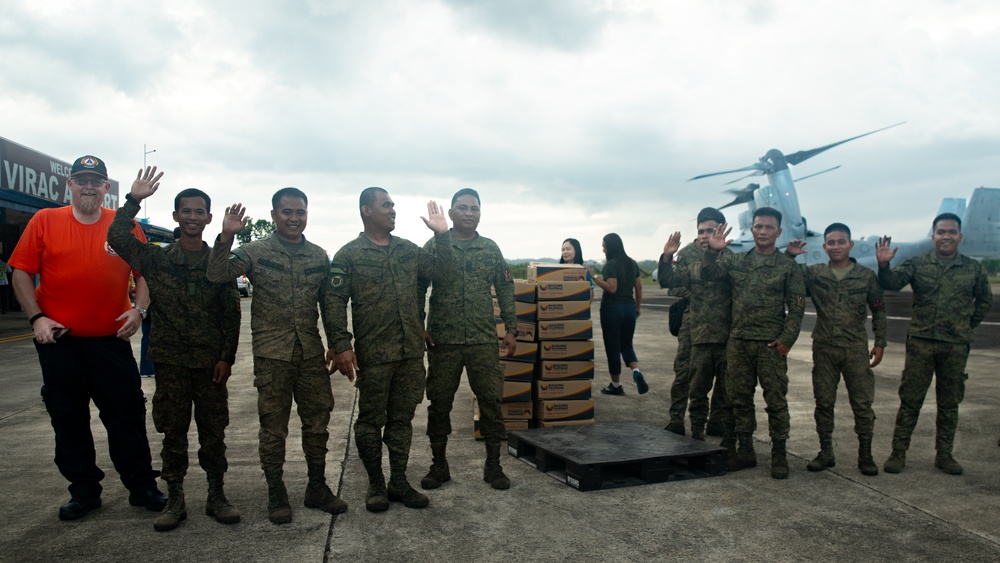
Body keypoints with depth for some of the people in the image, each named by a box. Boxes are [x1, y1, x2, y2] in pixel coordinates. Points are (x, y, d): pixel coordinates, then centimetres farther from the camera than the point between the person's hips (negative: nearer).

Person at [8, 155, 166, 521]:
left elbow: (144, 272, 6)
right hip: (58, 340, 1)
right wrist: (37, 318, -8)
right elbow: (21, 273, 1)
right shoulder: (45, 221, 1)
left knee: (127, 416, 3)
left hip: (112, 340, 0)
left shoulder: (126, 226, 1)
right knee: (68, 420, 10)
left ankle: (142, 487, 16)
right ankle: (84, 491, 25)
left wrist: (139, 309, -9)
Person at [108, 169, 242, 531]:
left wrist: (227, 357, -5)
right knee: (173, 433, 8)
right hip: (170, 362, 0)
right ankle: (174, 500, 20)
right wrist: (134, 200, -11)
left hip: (211, 362, 0)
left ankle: (216, 496, 19)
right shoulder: (157, 259, 5)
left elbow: (231, 314, 1)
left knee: (213, 432, 6)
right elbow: (117, 237, -7)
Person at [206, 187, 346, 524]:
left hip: (311, 353, 3)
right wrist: (226, 237, -26)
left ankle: (317, 487, 24)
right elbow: (217, 276, -14)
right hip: (271, 354, -3)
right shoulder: (256, 252, -1)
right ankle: (276, 494, 19)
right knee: (273, 427, 5)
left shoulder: (319, 256, 9)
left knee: (318, 421, 9)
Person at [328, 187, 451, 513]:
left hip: (411, 352, 5)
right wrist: (342, 345, -15)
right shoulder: (348, 255, -3)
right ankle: (376, 484, 23)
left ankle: (399, 482, 25)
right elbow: (337, 303, -7)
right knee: (371, 421, 6)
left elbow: (440, 274, 10)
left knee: (402, 419, 13)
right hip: (373, 354, -4)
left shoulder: (409, 250, 12)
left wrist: (442, 236, 2)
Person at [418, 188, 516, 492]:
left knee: (491, 401, 3)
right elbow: (418, 289, 2)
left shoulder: (491, 249, 9)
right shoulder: (434, 246, 2)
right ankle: (439, 465, 21)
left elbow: (506, 290, 11)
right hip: (443, 340, -1)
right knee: (439, 403, 6)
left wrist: (511, 329, 7)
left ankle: (493, 465, 18)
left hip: (484, 341, 2)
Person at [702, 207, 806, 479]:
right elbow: (708, 275, -1)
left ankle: (779, 454, 13)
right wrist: (712, 251, -19)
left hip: (771, 344, -3)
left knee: (776, 400, 1)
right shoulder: (735, 260, 10)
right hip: (738, 342, 3)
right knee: (740, 398, 9)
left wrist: (787, 339, -9)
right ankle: (745, 450, 21)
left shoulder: (788, 265, 2)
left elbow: (797, 306, 0)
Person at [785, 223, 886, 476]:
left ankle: (865, 454, 16)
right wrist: (789, 255, -13)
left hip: (856, 349, -1)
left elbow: (879, 311, 9)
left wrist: (880, 344, 5)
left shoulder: (866, 276, 3)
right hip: (824, 348, 1)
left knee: (862, 403, 2)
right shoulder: (813, 273, 3)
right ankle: (826, 452, 19)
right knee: (824, 402, 7)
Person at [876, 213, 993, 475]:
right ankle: (898, 452, 7)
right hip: (921, 342, -2)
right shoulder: (918, 264, 1)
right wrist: (884, 265, -33)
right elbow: (892, 283, -14)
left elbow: (985, 301, 19)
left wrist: (968, 325, 11)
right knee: (910, 400, 0)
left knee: (950, 403, 11)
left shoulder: (973, 268, 7)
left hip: (956, 346, 2)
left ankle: (944, 454, 22)